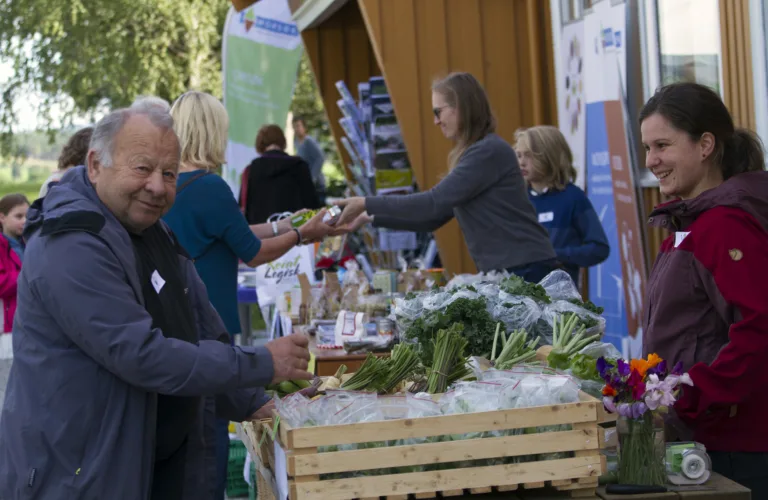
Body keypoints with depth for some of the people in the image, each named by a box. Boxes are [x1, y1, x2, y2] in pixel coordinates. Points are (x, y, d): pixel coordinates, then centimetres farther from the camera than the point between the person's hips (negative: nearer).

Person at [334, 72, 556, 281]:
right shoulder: (472, 154, 16)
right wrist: (370, 217, 12)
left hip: (524, 270, -9)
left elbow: (435, 203, -20)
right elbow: (435, 216, 17)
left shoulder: (489, 152, -14)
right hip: (502, 271, 9)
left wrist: (366, 204, -14)